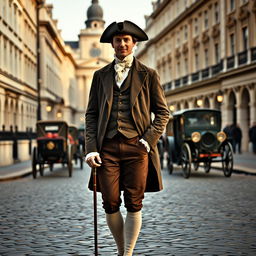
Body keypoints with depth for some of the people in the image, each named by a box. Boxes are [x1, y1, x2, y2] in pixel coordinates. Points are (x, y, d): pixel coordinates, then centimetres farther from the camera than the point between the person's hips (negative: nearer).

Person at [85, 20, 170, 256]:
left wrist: (148, 141, -6)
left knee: (134, 204, -2)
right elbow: (91, 114, 11)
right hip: (107, 147, 2)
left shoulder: (148, 75, 8)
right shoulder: (101, 76, 14)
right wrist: (91, 148, -1)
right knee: (110, 204, 0)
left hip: (136, 146, -1)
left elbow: (163, 112, 8)